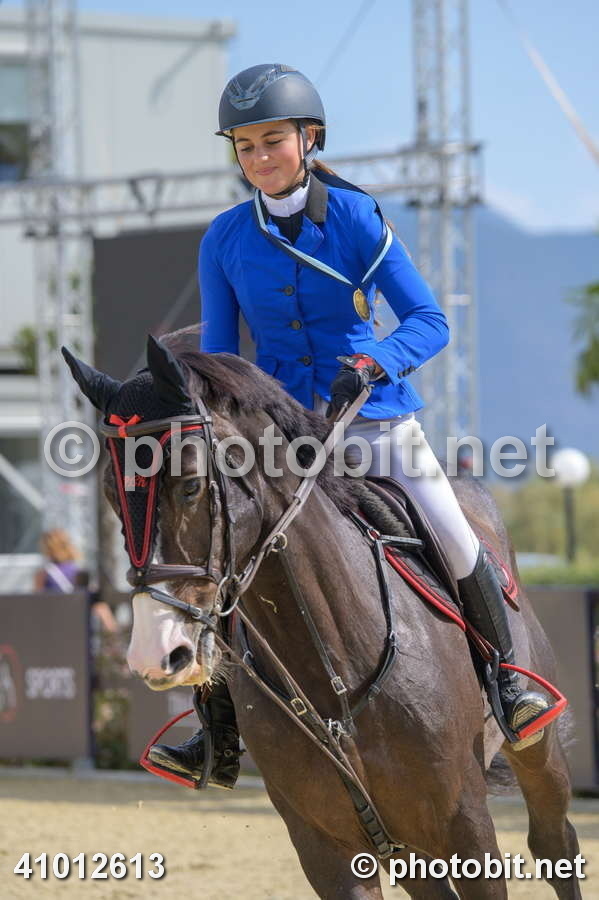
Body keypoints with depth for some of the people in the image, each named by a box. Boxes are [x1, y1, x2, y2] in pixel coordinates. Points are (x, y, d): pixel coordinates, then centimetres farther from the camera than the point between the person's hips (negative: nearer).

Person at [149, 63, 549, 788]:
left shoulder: (356, 218, -9)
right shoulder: (225, 239, -3)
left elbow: (428, 321, -14)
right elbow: (218, 351, 5)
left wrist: (370, 364, -33)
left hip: (373, 415, -2)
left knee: (455, 541, -16)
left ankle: (507, 677, 10)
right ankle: (221, 739, 0)